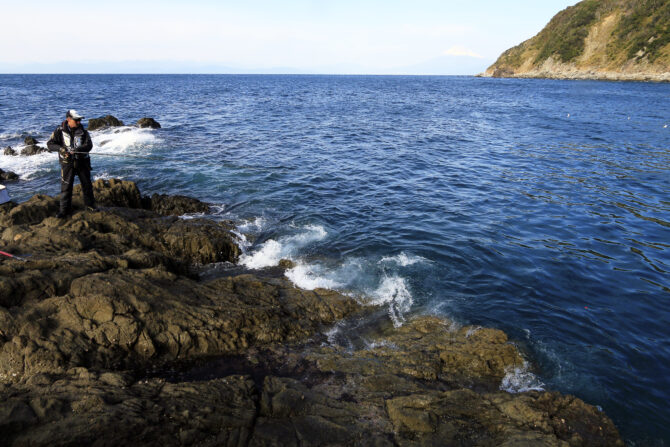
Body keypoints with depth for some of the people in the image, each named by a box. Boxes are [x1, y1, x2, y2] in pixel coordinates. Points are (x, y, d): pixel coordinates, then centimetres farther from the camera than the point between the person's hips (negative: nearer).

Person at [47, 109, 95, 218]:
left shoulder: (83, 131, -1)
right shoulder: (60, 131, -4)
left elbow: (89, 145, -12)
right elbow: (50, 144, -6)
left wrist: (77, 150, -28)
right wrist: (60, 148, -26)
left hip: (82, 162, 2)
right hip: (67, 163, -2)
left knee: (87, 185, 11)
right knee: (66, 186, -1)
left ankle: (90, 205, 29)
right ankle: (65, 210, 7)